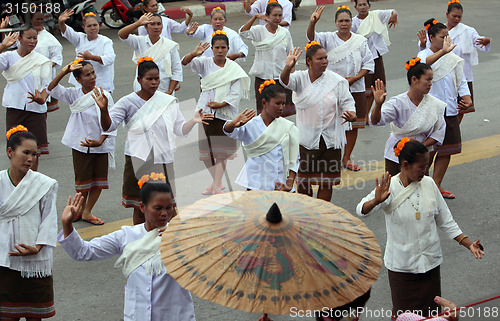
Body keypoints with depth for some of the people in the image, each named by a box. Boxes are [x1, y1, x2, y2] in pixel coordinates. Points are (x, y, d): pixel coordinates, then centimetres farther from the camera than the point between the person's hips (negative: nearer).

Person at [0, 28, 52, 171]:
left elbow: (47, 85, 2)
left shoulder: (42, 61, 4)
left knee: (34, 149, 2)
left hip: (36, 109, 1)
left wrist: (42, 99, -18)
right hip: (15, 109, -1)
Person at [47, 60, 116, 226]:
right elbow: (52, 89, -16)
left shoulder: (104, 96, -7)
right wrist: (63, 72, -29)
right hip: (80, 145, -1)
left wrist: (100, 141, -20)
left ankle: (87, 212, 22)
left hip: (100, 145, 1)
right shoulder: (74, 95, -4)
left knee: (99, 181, 5)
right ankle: (80, 208, 31)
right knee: (83, 180, 8)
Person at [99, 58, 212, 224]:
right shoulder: (128, 102, -3)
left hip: (163, 161, 2)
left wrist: (193, 121, -13)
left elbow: (180, 129, 6)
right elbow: (109, 126, -9)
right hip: (139, 162, -2)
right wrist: (104, 110, -28)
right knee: (140, 209, 5)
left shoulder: (168, 102, 4)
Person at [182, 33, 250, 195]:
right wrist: (194, 54, -34)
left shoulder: (234, 68, 0)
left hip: (225, 112, -1)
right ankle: (216, 181, 24)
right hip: (205, 111, 2)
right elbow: (185, 62, -14)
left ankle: (216, 185, -2)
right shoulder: (205, 63, 2)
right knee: (206, 149, 6)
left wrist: (221, 104, -16)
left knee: (222, 150, -4)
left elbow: (236, 93, -5)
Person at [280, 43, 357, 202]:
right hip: (305, 138, 0)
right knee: (302, 179, 9)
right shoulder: (300, 78, -2)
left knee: (326, 182, 3)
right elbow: (285, 82, -20)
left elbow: (347, 101, -1)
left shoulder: (337, 81, -2)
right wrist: (288, 67, -43)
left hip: (330, 139, 0)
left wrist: (351, 115, -24)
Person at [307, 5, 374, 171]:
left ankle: (346, 158, 20)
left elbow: (369, 63, 3)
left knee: (353, 124, 7)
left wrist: (354, 78, -11)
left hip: (355, 88, 2)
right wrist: (312, 23, -40)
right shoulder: (329, 38, -1)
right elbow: (312, 37, -19)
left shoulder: (360, 41, 4)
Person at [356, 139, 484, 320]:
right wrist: (376, 201, -49)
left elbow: (445, 222, 6)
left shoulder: (429, 184, -2)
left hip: (430, 263, 4)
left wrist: (469, 244, -3)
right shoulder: (389, 188, -15)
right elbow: (361, 211, -28)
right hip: (401, 265, -3)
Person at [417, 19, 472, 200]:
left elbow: (461, 81, 13)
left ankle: (436, 185, 21)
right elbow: (425, 62, -31)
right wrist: (443, 51, -47)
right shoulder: (424, 55, -6)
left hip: (450, 110, 6)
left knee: (447, 150, 9)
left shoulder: (452, 58, 11)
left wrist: (467, 99, -5)